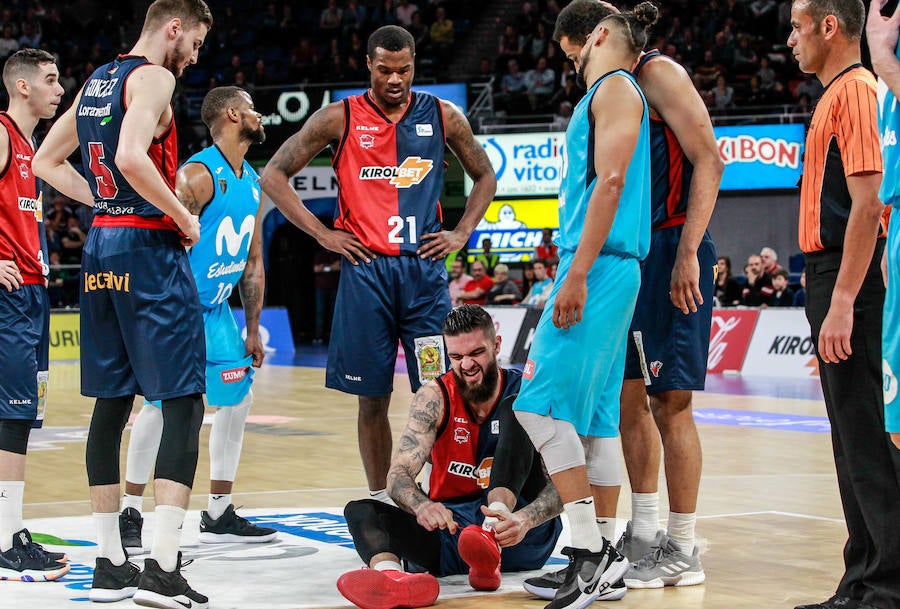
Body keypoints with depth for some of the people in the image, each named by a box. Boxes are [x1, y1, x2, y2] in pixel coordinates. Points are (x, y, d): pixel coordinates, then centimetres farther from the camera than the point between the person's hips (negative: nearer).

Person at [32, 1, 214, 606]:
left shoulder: (97, 80, 18)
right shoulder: (153, 78, -9)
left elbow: (46, 161, 25)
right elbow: (132, 158, -25)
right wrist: (183, 217, -13)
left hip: (101, 247, 9)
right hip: (149, 248, -9)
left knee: (111, 405, 11)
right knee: (184, 403, -7)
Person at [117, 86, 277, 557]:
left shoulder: (252, 183, 9)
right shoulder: (198, 174, -18)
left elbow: (253, 261, 15)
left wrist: (253, 329, 13)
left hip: (217, 310, 9)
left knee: (238, 399, 7)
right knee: (161, 403, -10)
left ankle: (219, 516, 16)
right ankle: (129, 514, 0)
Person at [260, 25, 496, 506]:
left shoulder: (442, 116, 7)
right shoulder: (339, 118, 1)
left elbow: (484, 176, 20)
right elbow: (273, 176, 3)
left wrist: (461, 233, 7)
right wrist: (322, 234, -2)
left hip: (424, 267, 1)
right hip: (365, 269, -1)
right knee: (372, 397, 3)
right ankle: (378, 500, 13)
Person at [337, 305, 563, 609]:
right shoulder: (435, 397, -1)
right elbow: (399, 473, -13)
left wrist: (524, 520, -40)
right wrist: (422, 506, -38)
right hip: (453, 525, 3)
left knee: (515, 410, -18)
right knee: (360, 511, -21)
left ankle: (492, 538, -39)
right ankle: (389, 574, -58)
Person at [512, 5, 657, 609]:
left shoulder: (616, 88, -6)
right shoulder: (602, 95, 23)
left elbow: (611, 180, -17)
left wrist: (577, 275, -22)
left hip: (598, 266, -10)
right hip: (601, 270, 10)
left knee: (542, 403, -14)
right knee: (591, 414, 8)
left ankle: (593, 548, -14)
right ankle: (599, 556, 10)